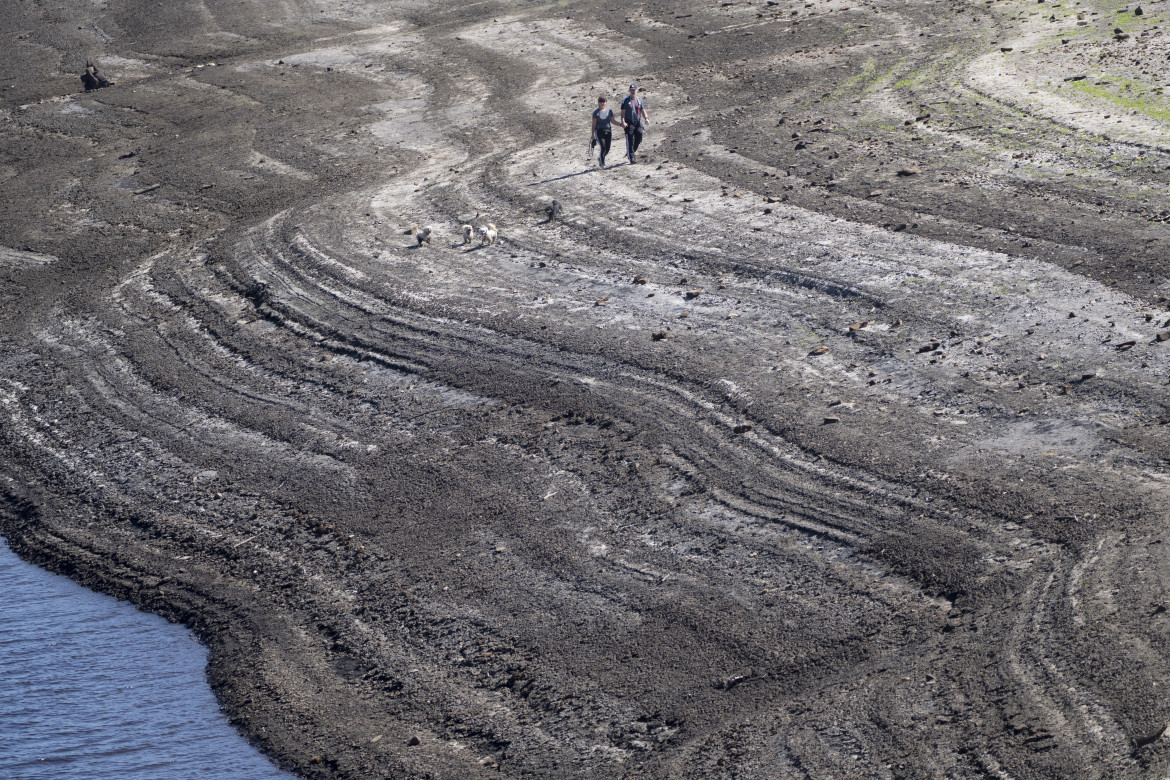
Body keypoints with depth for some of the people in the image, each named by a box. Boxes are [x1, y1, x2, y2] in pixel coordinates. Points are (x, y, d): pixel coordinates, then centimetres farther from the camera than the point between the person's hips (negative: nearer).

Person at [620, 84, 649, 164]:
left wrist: (646, 118, -4)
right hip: (629, 124, -4)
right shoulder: (626, 100, 0)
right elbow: (623, 112, -3)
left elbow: (643, 111, 15)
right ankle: (631, 158, -1)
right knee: (630, 141, -5)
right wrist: (623, 122, -16)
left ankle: (629, 153, 23)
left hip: (638, 123, 4)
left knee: (638, 140, 0)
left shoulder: (639, 100, 12)